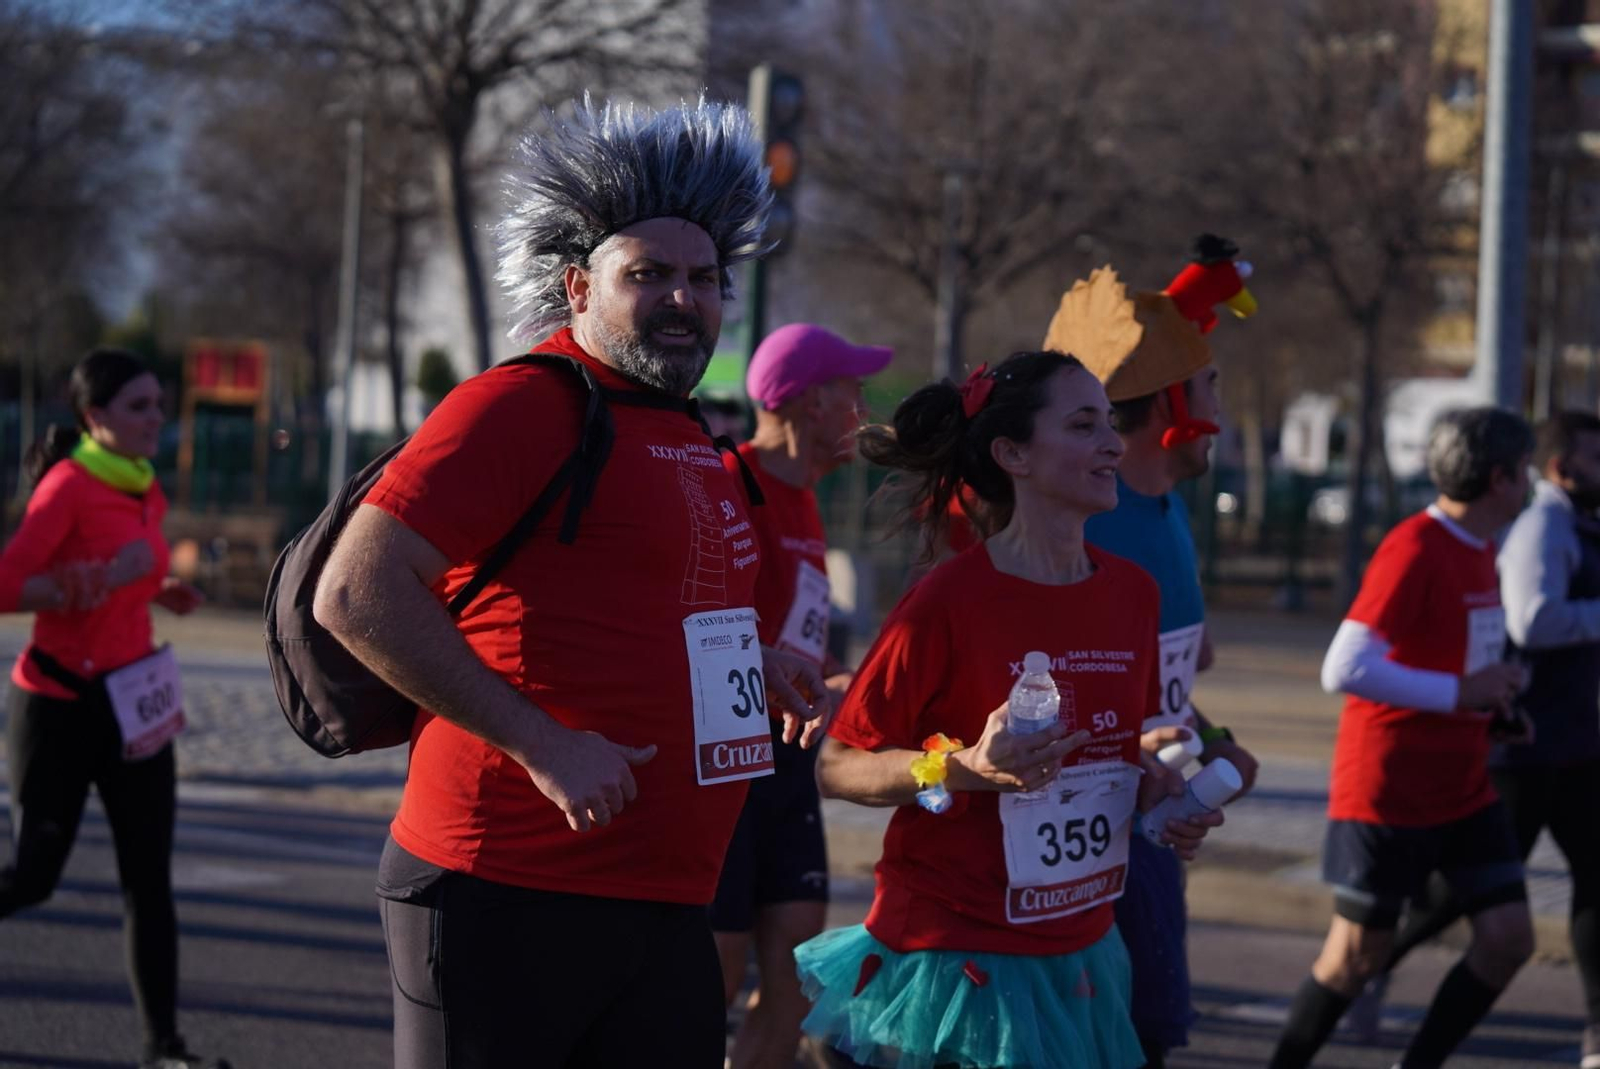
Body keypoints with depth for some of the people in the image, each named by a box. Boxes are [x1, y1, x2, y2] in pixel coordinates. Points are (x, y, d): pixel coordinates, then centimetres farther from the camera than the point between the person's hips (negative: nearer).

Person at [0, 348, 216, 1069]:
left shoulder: (146, 493, 9)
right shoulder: (68, 486, -14)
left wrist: (158, 591, 5)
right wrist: (109, 576, -28)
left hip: (131, 704, 7)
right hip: (61, 704, -7)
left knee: (150, 877, 2)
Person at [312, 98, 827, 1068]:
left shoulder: (691, 441, 17)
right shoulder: (523, 405, -10)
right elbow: (356, 594, -20)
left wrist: (748, 660, 15)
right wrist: (538, 743, -21)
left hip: (665, 907, 8)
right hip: (507, 902, -8)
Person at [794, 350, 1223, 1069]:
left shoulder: (1131, 592, 4)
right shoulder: (949, 602, -15)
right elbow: (835, 767, -12)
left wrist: (1158, 795, 0)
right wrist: (963, 768, -26)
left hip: (1080, 952, 6)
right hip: (956, 954, -6)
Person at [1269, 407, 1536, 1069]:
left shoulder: (1478, 550, 9)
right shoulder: (1414, 552, -19)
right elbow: (1344, 670, -26)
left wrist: (1493, 694, 6)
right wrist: (1459, 693, -21)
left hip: (1463, 790, 8)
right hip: (1388, 791, -8)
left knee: (1508, 938, 0)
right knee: (1358, 955, 1)